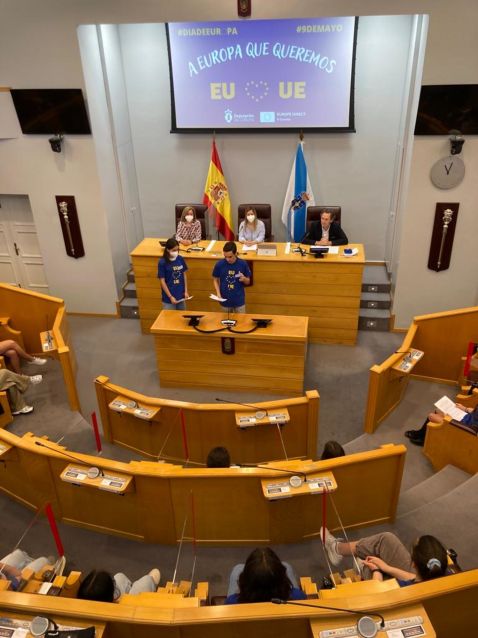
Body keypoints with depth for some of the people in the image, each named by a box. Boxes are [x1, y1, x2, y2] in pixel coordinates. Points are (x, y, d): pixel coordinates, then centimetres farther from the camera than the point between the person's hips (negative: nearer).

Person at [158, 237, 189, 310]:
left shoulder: (180, 259, -2)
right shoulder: (162, 262, -14)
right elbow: (162, 282, -12)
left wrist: (186, 291, 4)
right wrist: (170, 297, -14)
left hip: (181, 295, 4)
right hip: (168, 297, -4)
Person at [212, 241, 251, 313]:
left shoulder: (243, 264, -11)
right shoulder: (219, 264, -10)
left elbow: (248, 282, 1)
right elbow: (215, 280, 3)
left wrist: (244, 279, -21)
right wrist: (218, 293, -11)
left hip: (239, 300, 0)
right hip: (225, 300, 1)